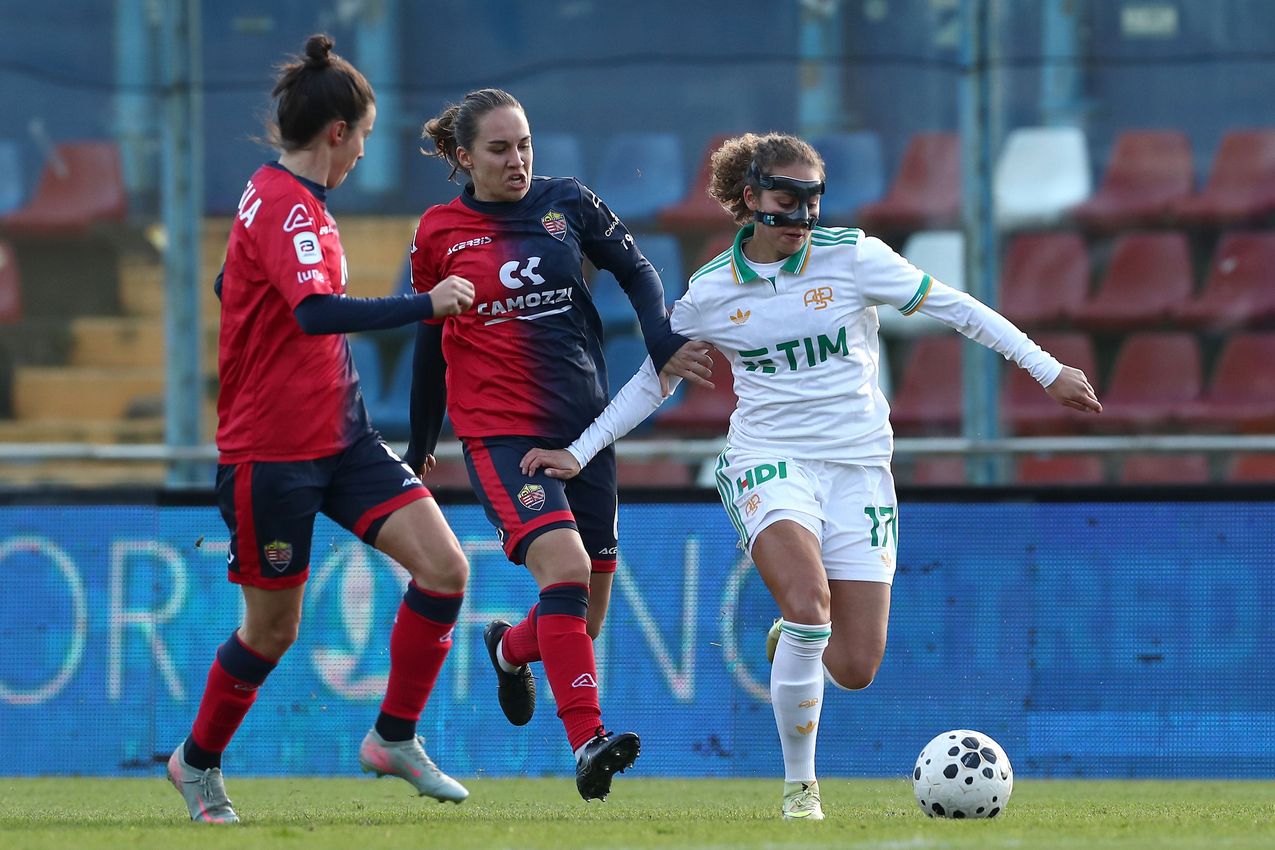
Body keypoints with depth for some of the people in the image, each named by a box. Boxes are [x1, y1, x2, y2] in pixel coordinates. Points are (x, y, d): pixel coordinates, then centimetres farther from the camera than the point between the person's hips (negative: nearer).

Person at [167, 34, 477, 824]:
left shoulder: (294, 202, 12)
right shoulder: (283, 206, -19)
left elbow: (233, 286, 27)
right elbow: (317, 312, -34)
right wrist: (425, 305, -33)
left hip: (341, 436, 9)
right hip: (272, 452, -9)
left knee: (444, 566, -7)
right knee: (273, 627, 3)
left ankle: (394, 739, 4)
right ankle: (198, 761, 26)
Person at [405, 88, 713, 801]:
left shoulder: (567, 202, 3)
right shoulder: (440, 233, 1)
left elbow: (637, 271, 10)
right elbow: (431, 340, 12)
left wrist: (665, 344, -9)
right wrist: (421, 444, 20)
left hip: (584, 422, 3)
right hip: (499, 431, -3)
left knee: (585, 616, 8)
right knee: (564, 563, -26)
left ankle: (511, 649, 43)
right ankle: (588, 739, -31)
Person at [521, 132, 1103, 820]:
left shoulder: (853, 257, -2)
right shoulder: (710, 292, 2)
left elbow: (953, 307, 3)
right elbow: (653, 381, 16)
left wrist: (1048, 370, 3)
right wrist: (578, 453, 11)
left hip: (860, 465, 1)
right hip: (770, 459, -1)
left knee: (854, 670, -5)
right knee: (808, 603, -30)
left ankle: (795, 641, 35)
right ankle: (800, 786, -14)